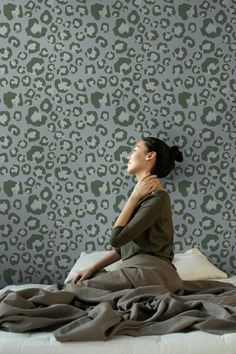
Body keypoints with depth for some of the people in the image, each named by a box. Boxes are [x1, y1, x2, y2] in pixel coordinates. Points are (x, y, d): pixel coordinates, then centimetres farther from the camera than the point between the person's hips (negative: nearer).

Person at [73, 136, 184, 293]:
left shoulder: (156, 199, -14)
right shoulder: (144, 195, 16)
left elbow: (116, 239, -16)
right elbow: (123, 246, 17)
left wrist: (134, 197, -10)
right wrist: (92, 267, 8)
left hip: (147, 272, -8)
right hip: (135, 268, 8)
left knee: (82, 286, -12)